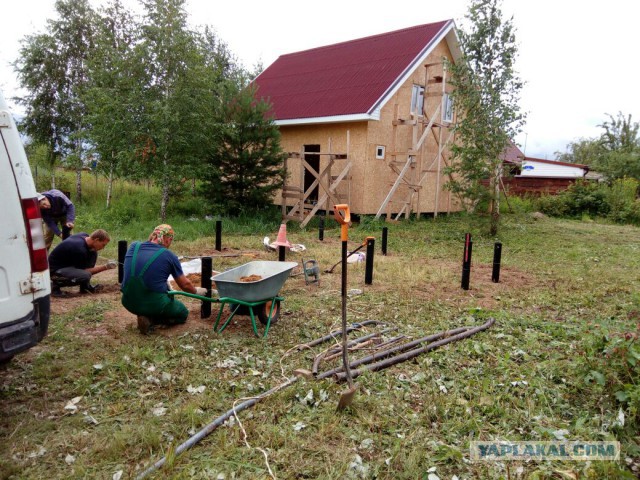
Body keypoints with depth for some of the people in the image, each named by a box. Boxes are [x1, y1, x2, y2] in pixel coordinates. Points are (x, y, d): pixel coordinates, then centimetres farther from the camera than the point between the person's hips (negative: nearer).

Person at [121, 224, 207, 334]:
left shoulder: (134, 246, 2)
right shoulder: (169, 256, -9)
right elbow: (185, 285, 1)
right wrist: (196, 291, 24)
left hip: (128, 303, 6)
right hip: (154, 304, -5)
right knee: (183, 314, 22)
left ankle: (146, 315, 11)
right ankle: (150, 320, -2)